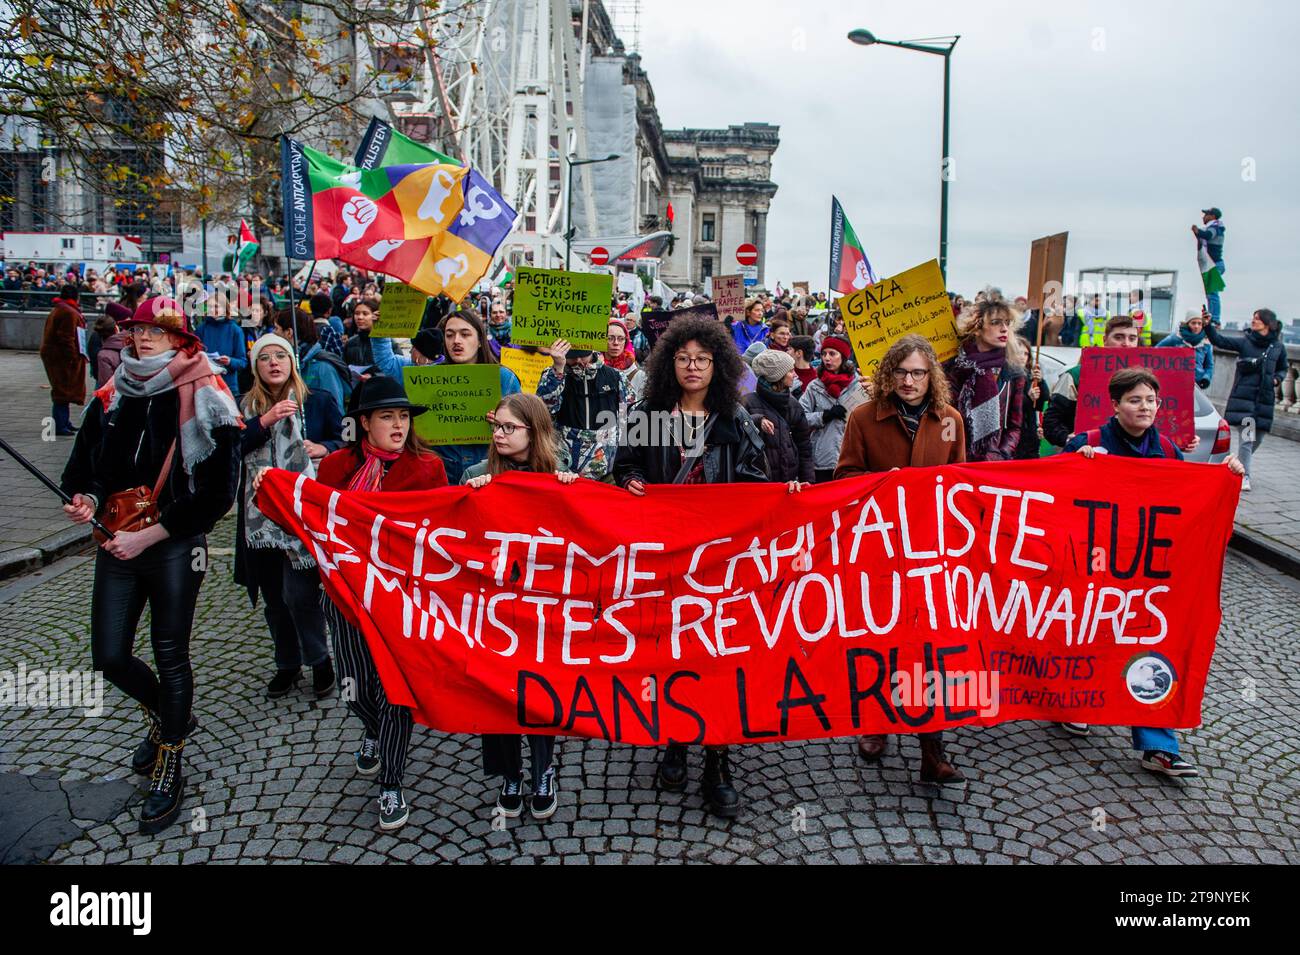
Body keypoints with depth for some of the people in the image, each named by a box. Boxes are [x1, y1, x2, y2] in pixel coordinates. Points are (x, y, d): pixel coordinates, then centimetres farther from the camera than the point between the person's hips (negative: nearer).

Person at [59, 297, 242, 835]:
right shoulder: (113, 397, 8)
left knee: (170, 657, 4)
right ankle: (166, 717, 37)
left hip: (175, 548, -5)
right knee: (109, 656, 7)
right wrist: (87, 500, -9)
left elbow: (218, 493, -12)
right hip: (117, 544, 5)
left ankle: (169, 766, 23)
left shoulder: (205, 400, -8)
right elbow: (83, 466, 14)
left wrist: (151, 534, -16)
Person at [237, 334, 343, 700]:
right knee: (274, 597, 12)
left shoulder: (318, 402, 3)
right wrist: (265, 421, -19)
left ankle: (320, 660, 14)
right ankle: (287, 664, 30)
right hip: (261, 514, 3)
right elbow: (232, 447, -8)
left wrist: (324, 448, -13)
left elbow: (345, 440, 6)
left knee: (299, 593, -9)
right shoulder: (244, 407, 7)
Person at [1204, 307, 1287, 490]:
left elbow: (1283, 369, 22)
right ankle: (1245, 477, -8)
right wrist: (1208, 325, -27)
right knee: (1246, 437, -11)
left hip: (1265, 399, 3)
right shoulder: (1244, 342, 0)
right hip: (1243, 396, -3)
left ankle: (1240, 467, 34)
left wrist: (1277, 379, 1)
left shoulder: (1278, 348, 7)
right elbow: (1219, 340, -13)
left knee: (1257, 439, 11)